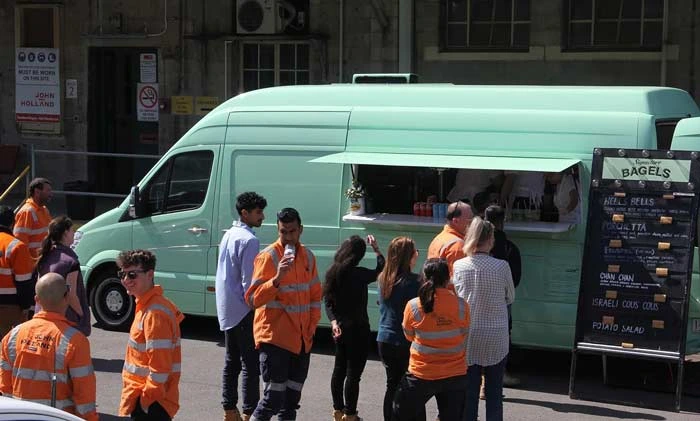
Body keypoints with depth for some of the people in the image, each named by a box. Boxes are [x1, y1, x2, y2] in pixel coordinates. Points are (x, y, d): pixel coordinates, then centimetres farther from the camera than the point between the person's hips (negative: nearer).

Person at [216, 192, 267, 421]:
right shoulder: (249, 240, -17)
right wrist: (256, 307, -13)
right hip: (243, 311, -10)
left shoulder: (229, 235, 13)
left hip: (227, 310, 10)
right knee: (250, 364, -6)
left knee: (232, 361, 14)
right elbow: (249, 281, -19)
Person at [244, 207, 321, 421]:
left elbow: (315, 296, 19)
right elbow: (253, 298, -17)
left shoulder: (308, 256, 9)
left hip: (302, 339, 6)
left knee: (292, 398, 12)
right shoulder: (268, 257, -10)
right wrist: (277, 278, -29)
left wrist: (312, 325, 10)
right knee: (274, 396, -11)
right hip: (275, 337, -6)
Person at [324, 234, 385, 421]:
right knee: (353, 373, 0)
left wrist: (333, 321, -4)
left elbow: (328, 301, 2)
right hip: (357, 329, -7)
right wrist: (376, 249, 2)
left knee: (339, 370, 17)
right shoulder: (358, 274, -19)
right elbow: (381, 271, -5)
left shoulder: (332, 272, 1)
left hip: (340, 328, 7)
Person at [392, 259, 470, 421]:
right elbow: (463, 336, 3)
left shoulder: (413, 306, -14)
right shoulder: (461, 305, -11)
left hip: (422, 375, -1)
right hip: (456, 375, 2)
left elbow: (409, 336, 2)